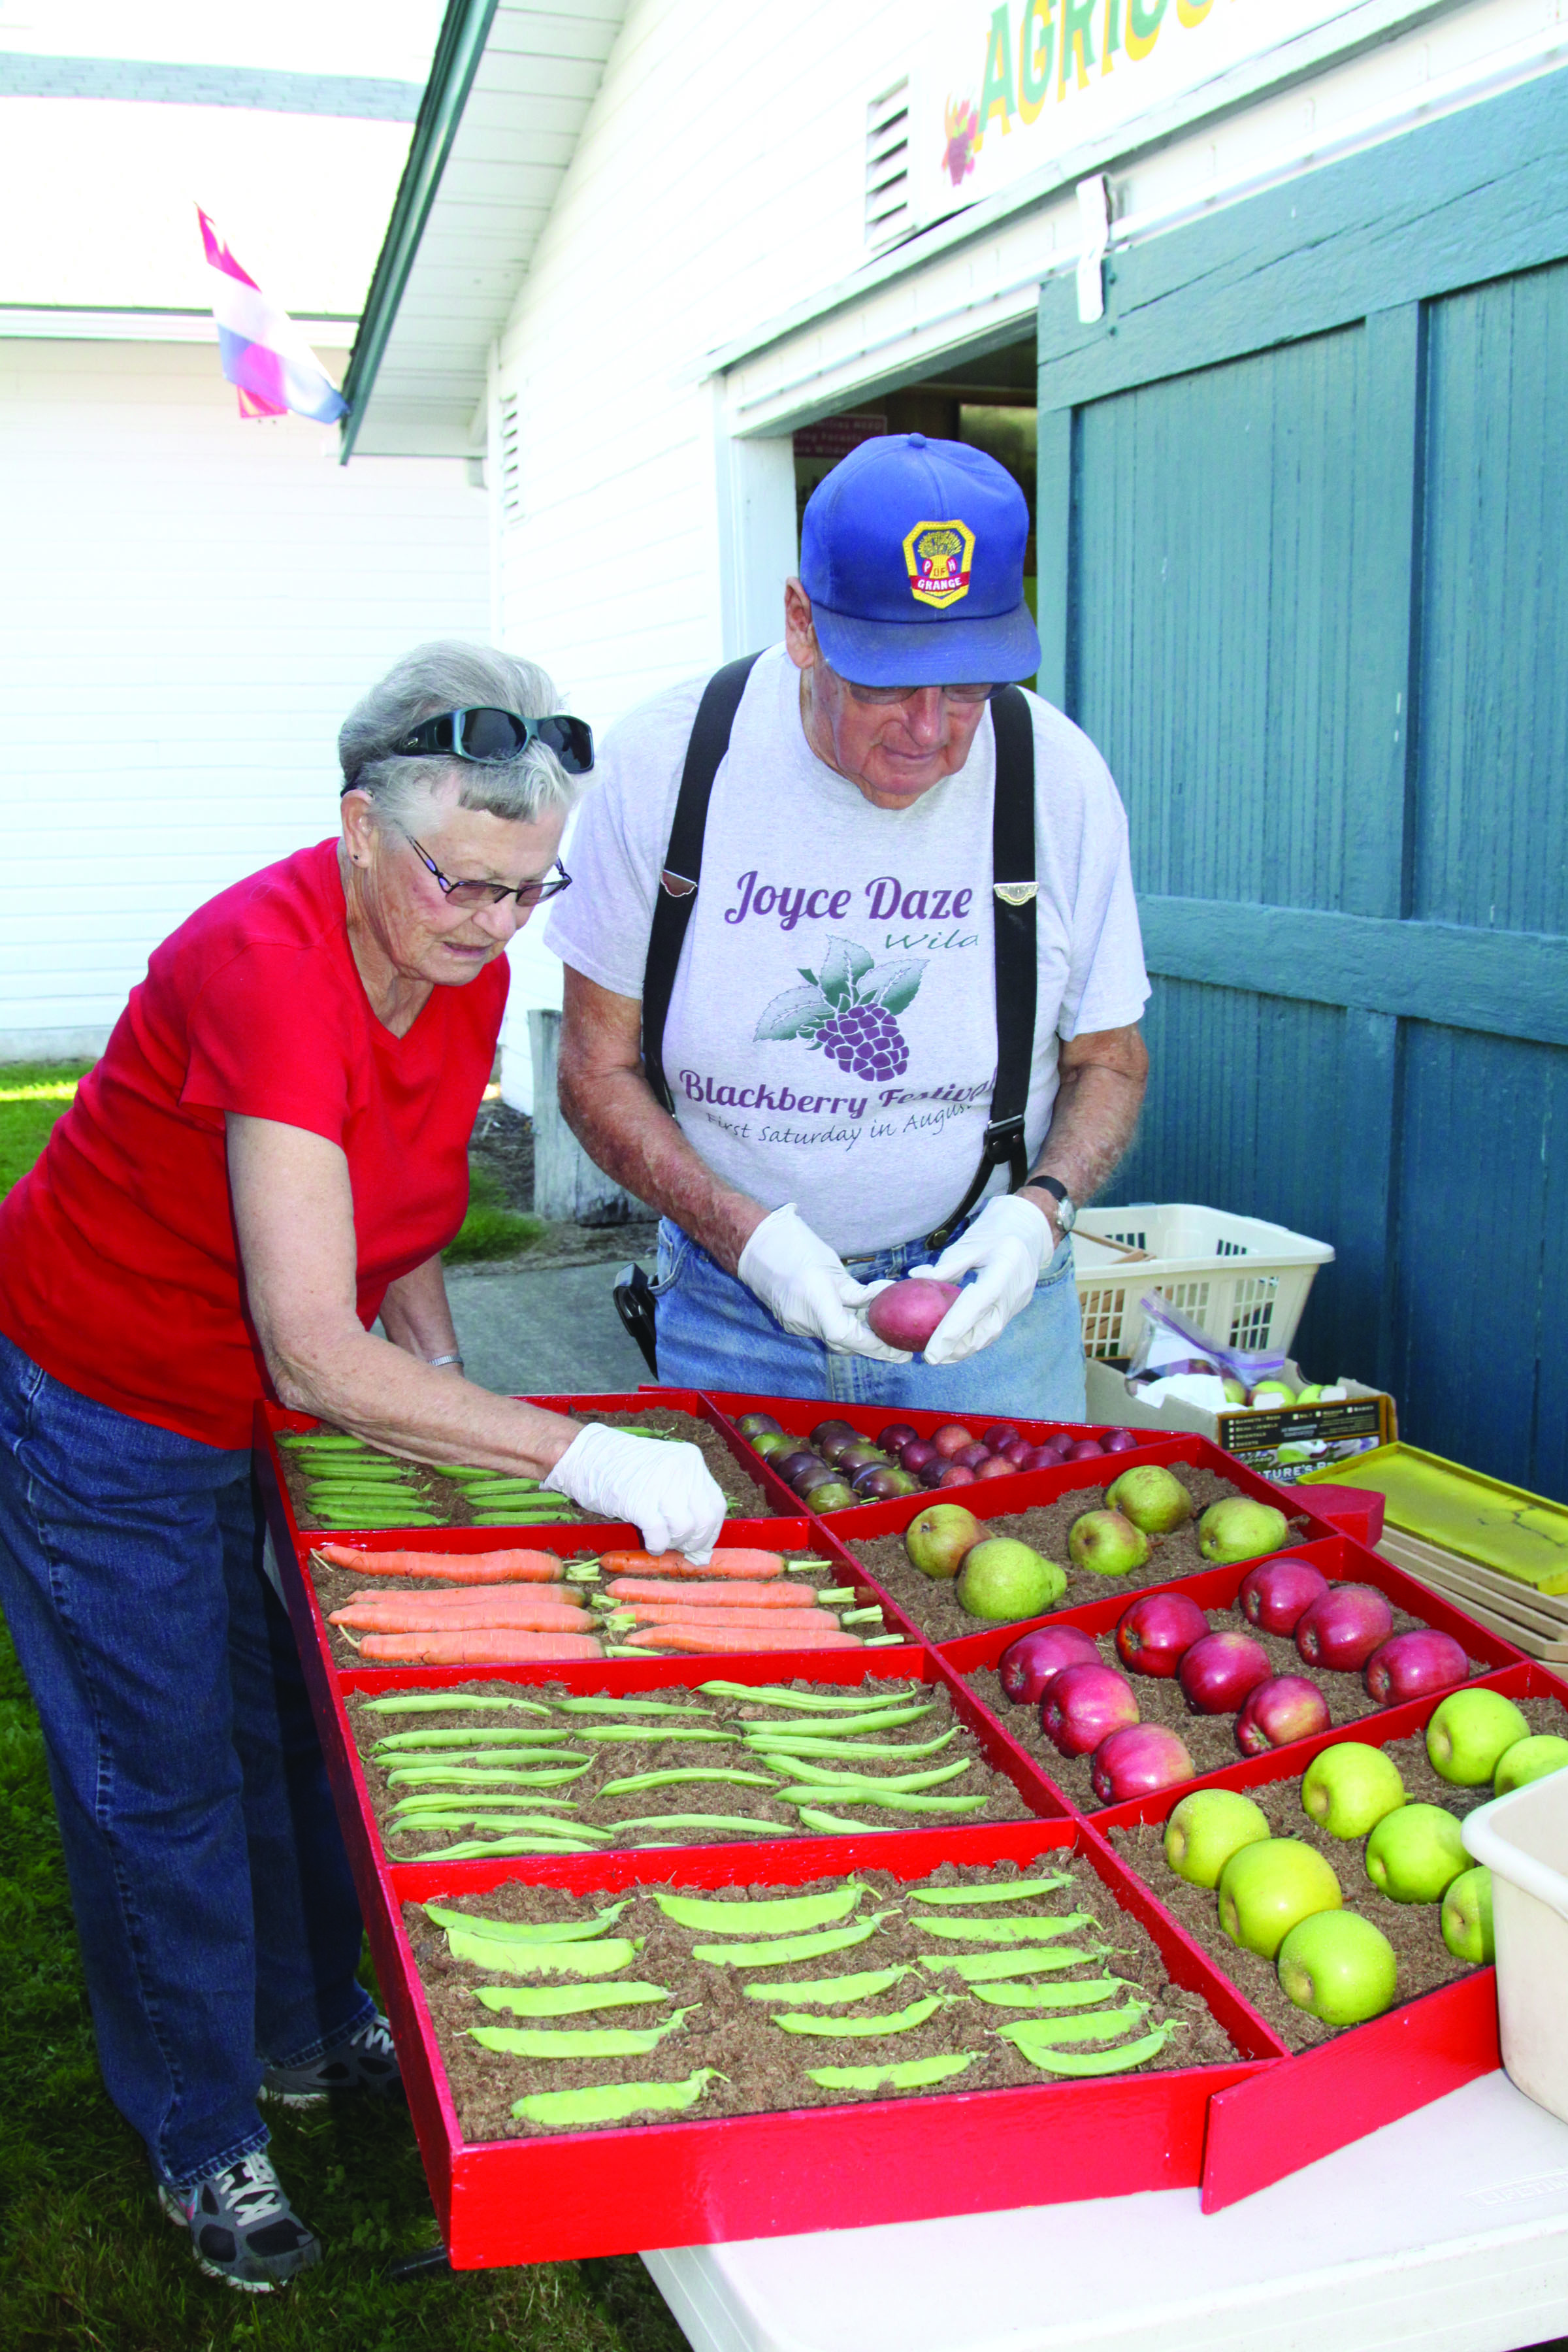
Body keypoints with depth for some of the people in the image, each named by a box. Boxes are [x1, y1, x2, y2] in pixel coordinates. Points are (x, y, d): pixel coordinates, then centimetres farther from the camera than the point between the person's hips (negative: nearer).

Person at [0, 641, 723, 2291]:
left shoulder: (463, 967, -11)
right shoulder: (264, 966, -35)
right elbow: (319, 1360, -39)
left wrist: (444, 1388, -9)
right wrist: (577, 1455, -38)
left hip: (247, 1413, 7)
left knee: (289, 1727, 20)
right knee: (165, 1775, 7)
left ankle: (311, 2031, 43)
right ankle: (201, 2134, 29)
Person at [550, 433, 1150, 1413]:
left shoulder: (1061, 779, -11)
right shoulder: (663, 763, -13)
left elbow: (1109, 1063, 2)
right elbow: (598, 1070, -6)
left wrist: (1038, 1211, -17)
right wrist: (746, 1235, -19)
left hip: (986, 1298, 0)